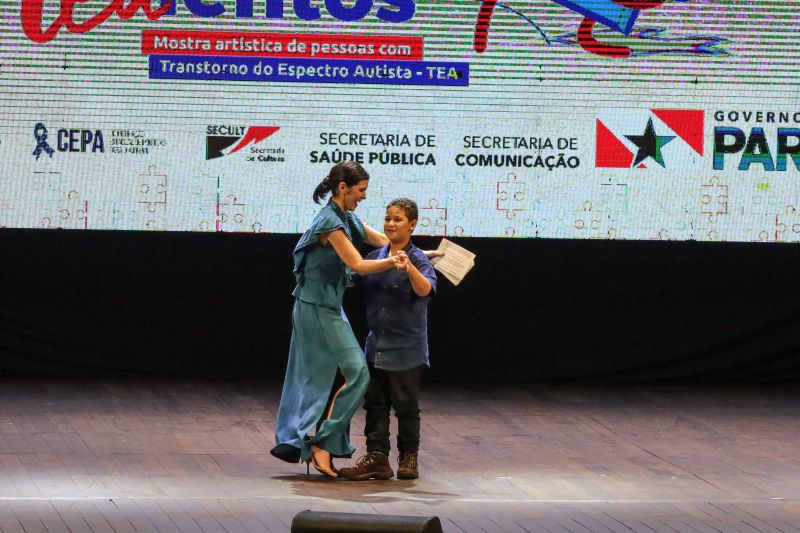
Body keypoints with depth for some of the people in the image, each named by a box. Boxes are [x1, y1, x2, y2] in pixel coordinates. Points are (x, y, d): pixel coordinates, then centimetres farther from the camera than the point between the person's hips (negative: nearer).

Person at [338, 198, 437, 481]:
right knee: (375, 403, 6)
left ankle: (409, 457, 15)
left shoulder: (418, 260, -10)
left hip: (406, 348, -6)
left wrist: (409, 267, -45)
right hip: (377, 345, 6)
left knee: (406, 405, 4)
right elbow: (355, 282, 24)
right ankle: (377, 456, 9)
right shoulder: (375, 257, 7)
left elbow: (425, 289, -29)